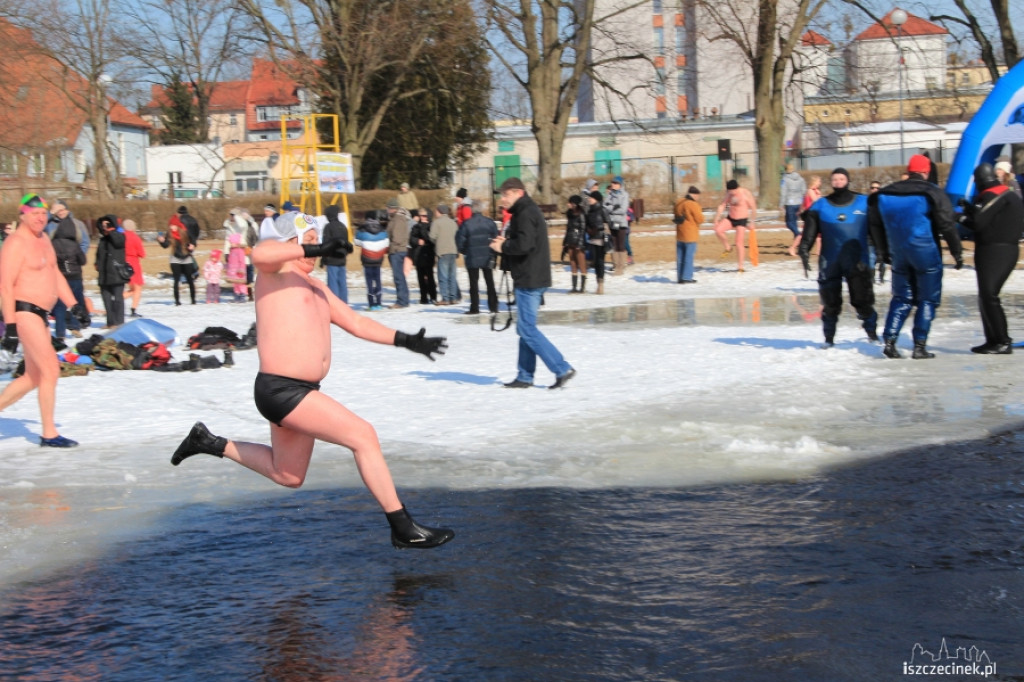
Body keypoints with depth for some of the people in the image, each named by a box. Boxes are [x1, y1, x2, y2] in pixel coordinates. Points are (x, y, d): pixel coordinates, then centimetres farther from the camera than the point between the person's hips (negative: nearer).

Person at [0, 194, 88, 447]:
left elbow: (56, 275, 23)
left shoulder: (43, 239, 15)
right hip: (23, 311, -10)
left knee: (33, 377, 13)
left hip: (40, 313, 10)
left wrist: (74, 305, 15)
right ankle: (49, 434, -5)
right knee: (51, 369, -11)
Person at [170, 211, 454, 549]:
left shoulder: (316, 287, 19)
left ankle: (210, 442, 36)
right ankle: (403, 528, -8)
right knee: (364, 436, -14)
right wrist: (313, 251, -33)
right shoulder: (276, 269, -6)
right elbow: (260, 254, -31)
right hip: (280, 391, -10)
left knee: (287, 476, 24)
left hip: (301, 392, 10)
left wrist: (406, 340, 17)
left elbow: (357, 323, 23)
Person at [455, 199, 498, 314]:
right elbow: (496, 237, -2)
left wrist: (464, 251, 8)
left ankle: (474, 308, 2)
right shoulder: (489, 222, -4)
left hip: (472, 258, -3)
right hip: (487, 257, 3)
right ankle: (493, 306, 13)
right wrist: (492, 251, 12)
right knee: (490, 282, 12)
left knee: (474, 283, 4)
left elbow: (459, 240, -9)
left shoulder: (466, 224, -12)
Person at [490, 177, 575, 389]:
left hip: (529, 279, -11)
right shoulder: (528, 211, 18)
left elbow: (524, 244, -26)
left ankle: (562, 369, -10)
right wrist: (505, 243, 5)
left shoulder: (526, 214, -15)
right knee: (526, 328, 13)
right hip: (530, 278, 11)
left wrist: (503, 246, -10)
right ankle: (525, 377, 18)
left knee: (527, 328, -9)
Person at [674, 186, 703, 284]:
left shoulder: (678, 203, 7)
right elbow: (700, 219, -15)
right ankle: (687, 277, -3)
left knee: (680, 256, 11)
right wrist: (700, 214, 4)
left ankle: (680, 277, 15)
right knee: (689, 256, -2)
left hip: (679, 235, 7)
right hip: (690, 235, -7)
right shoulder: (693, 205, -18)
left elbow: (675, 216, 19)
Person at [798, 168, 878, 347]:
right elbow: (809, 232, 2)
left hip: (858, 262, -1)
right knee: (830, 302, 4)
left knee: (863, 299, -4)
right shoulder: (820, 206, 7)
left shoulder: (864, 203, 7)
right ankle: (829, 337, 17)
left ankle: (871, 331, 16)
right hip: (830, 263, 1)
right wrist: (804, 250, -11)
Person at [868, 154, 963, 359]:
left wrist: (883, 251, 25)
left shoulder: (885, 194, 6)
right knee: (928, 299, 4)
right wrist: (957, 252, -2)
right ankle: (920, 346, -1)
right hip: (925, 254, -5)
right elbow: (947, 225, -10)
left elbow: (875, 224, 15)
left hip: (899, 255, 5)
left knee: (901, 298, 16)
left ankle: (889, 341, 4)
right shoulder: (931, 193, -9)